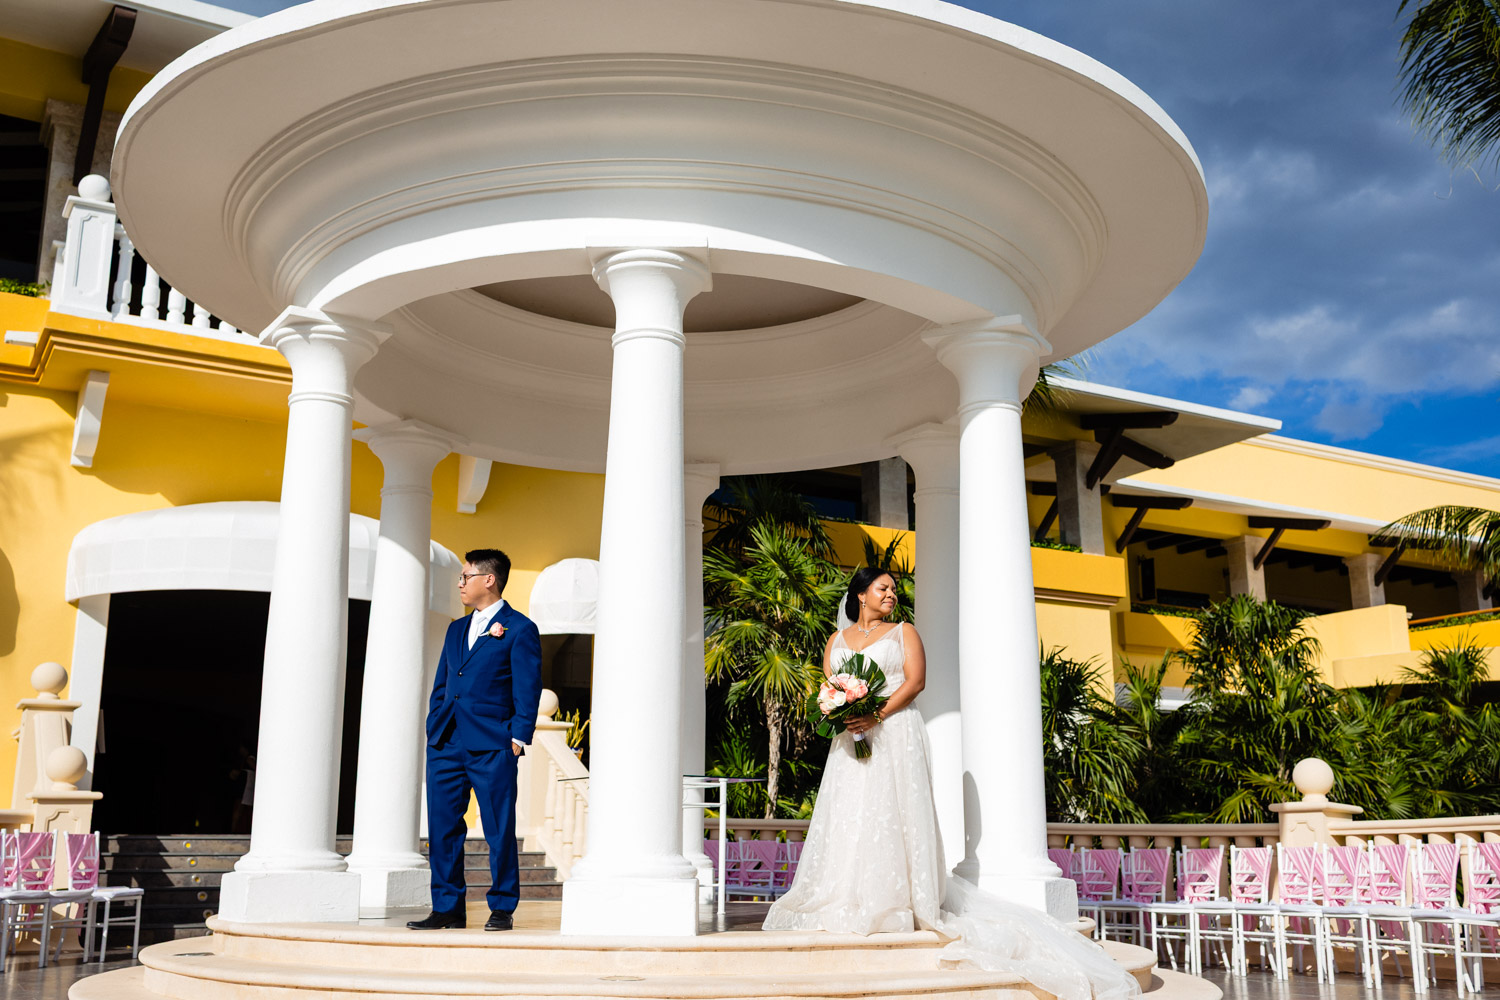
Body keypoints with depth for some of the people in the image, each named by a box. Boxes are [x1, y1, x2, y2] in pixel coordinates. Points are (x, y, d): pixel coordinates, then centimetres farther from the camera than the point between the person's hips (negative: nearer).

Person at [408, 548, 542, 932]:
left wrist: (518, 738, -11)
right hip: (446, 744, 6)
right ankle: (447, 907, 15)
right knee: (442, 827, 6)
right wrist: (434, 729, 11)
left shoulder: (520, 629, 0)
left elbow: (527, 689, -4)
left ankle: (502, 908, 10)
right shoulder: (456, 629, 20)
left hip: (492, 746, -6)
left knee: (499, 829, -1)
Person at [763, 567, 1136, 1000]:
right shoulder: (837, 639, 18)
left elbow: (915, 679, -2)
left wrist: (877, 714, -15)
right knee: (847, 815, -2)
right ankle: (844, 902, 1)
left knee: (892, 812, -9)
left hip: (895, 733, -2)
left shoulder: (903, 632, 11)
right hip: (851, 737, 3)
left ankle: (898, 900, -8)